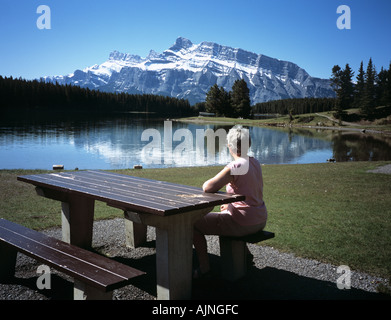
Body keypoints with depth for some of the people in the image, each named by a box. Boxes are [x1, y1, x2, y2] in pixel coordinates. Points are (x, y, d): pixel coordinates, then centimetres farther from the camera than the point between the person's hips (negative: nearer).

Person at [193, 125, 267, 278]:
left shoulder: (235, 166, -21)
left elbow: (208, 187, -24)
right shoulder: (255, 162, 5)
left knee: (194, 223, 4)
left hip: (243, 223, -9)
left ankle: (204, 267, 12)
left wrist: (207, 183, -2)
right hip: (260, 220, 9)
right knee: (223, 214, 38)